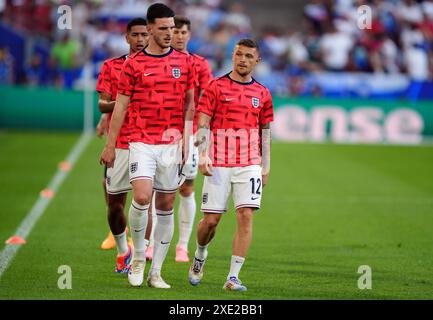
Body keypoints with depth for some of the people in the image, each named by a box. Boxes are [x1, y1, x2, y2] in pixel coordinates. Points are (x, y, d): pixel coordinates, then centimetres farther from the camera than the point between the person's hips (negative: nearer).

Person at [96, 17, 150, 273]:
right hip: (120, 143, 2)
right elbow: (102, 104, 1)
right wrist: (118, 104, -19)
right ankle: (123, 252, 27)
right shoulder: (111, 66, 8)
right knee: (114, 202, 6)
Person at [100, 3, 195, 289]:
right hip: (142, 142, -3)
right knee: (142, 197, -20)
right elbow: (120, 107, 3)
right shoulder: (134, 64, 0)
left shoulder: (184, 62, 7)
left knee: (166, 205, 4)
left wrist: (186, 137, 2)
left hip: (172, 144, 3)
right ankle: (139, 255, 3)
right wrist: (110, 145, 1)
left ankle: (156, 272, 11)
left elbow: (189, 104, 13)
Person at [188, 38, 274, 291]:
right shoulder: (216, 87, 1)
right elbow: (203, 124, -2)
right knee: (211, 219, 0)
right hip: (218, 164, -2)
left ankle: (233, 277, -9)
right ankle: (200, 256, 31)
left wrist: (266, 168, 13)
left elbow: (265, 132, 16)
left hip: (250, 165, 2)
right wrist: (203, 156, -14)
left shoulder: (262, 93, 10)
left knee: (246, 216, -10)